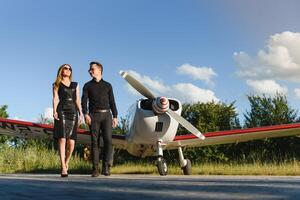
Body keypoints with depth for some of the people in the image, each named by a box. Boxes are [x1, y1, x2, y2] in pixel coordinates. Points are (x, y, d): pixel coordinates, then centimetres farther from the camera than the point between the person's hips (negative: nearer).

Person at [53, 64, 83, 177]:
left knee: (71, 142, -4)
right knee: (62, 139, -14)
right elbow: (55, 98, 2)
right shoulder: (57, 85, 15)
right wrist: (54, 111, -14)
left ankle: (66, 163, 20)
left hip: (73, 112, 3)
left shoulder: (75, 85, 23)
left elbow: (78, 100, 16)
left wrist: (81, 113, 3)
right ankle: (63, 168, -17)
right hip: (62, 112, -3)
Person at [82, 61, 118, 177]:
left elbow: (112, 102, 13)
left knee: (108, 140, -14)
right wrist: (85, 114, -14)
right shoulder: (87, 86, 13)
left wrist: (115, 116, 4)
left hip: (106, 115, 0)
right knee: (95, 142, -3)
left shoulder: (108, 85, 15)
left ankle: (106, 167, -9)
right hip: (94, 115, 0)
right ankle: (95, 169, -2)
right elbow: (84, 101, 2)